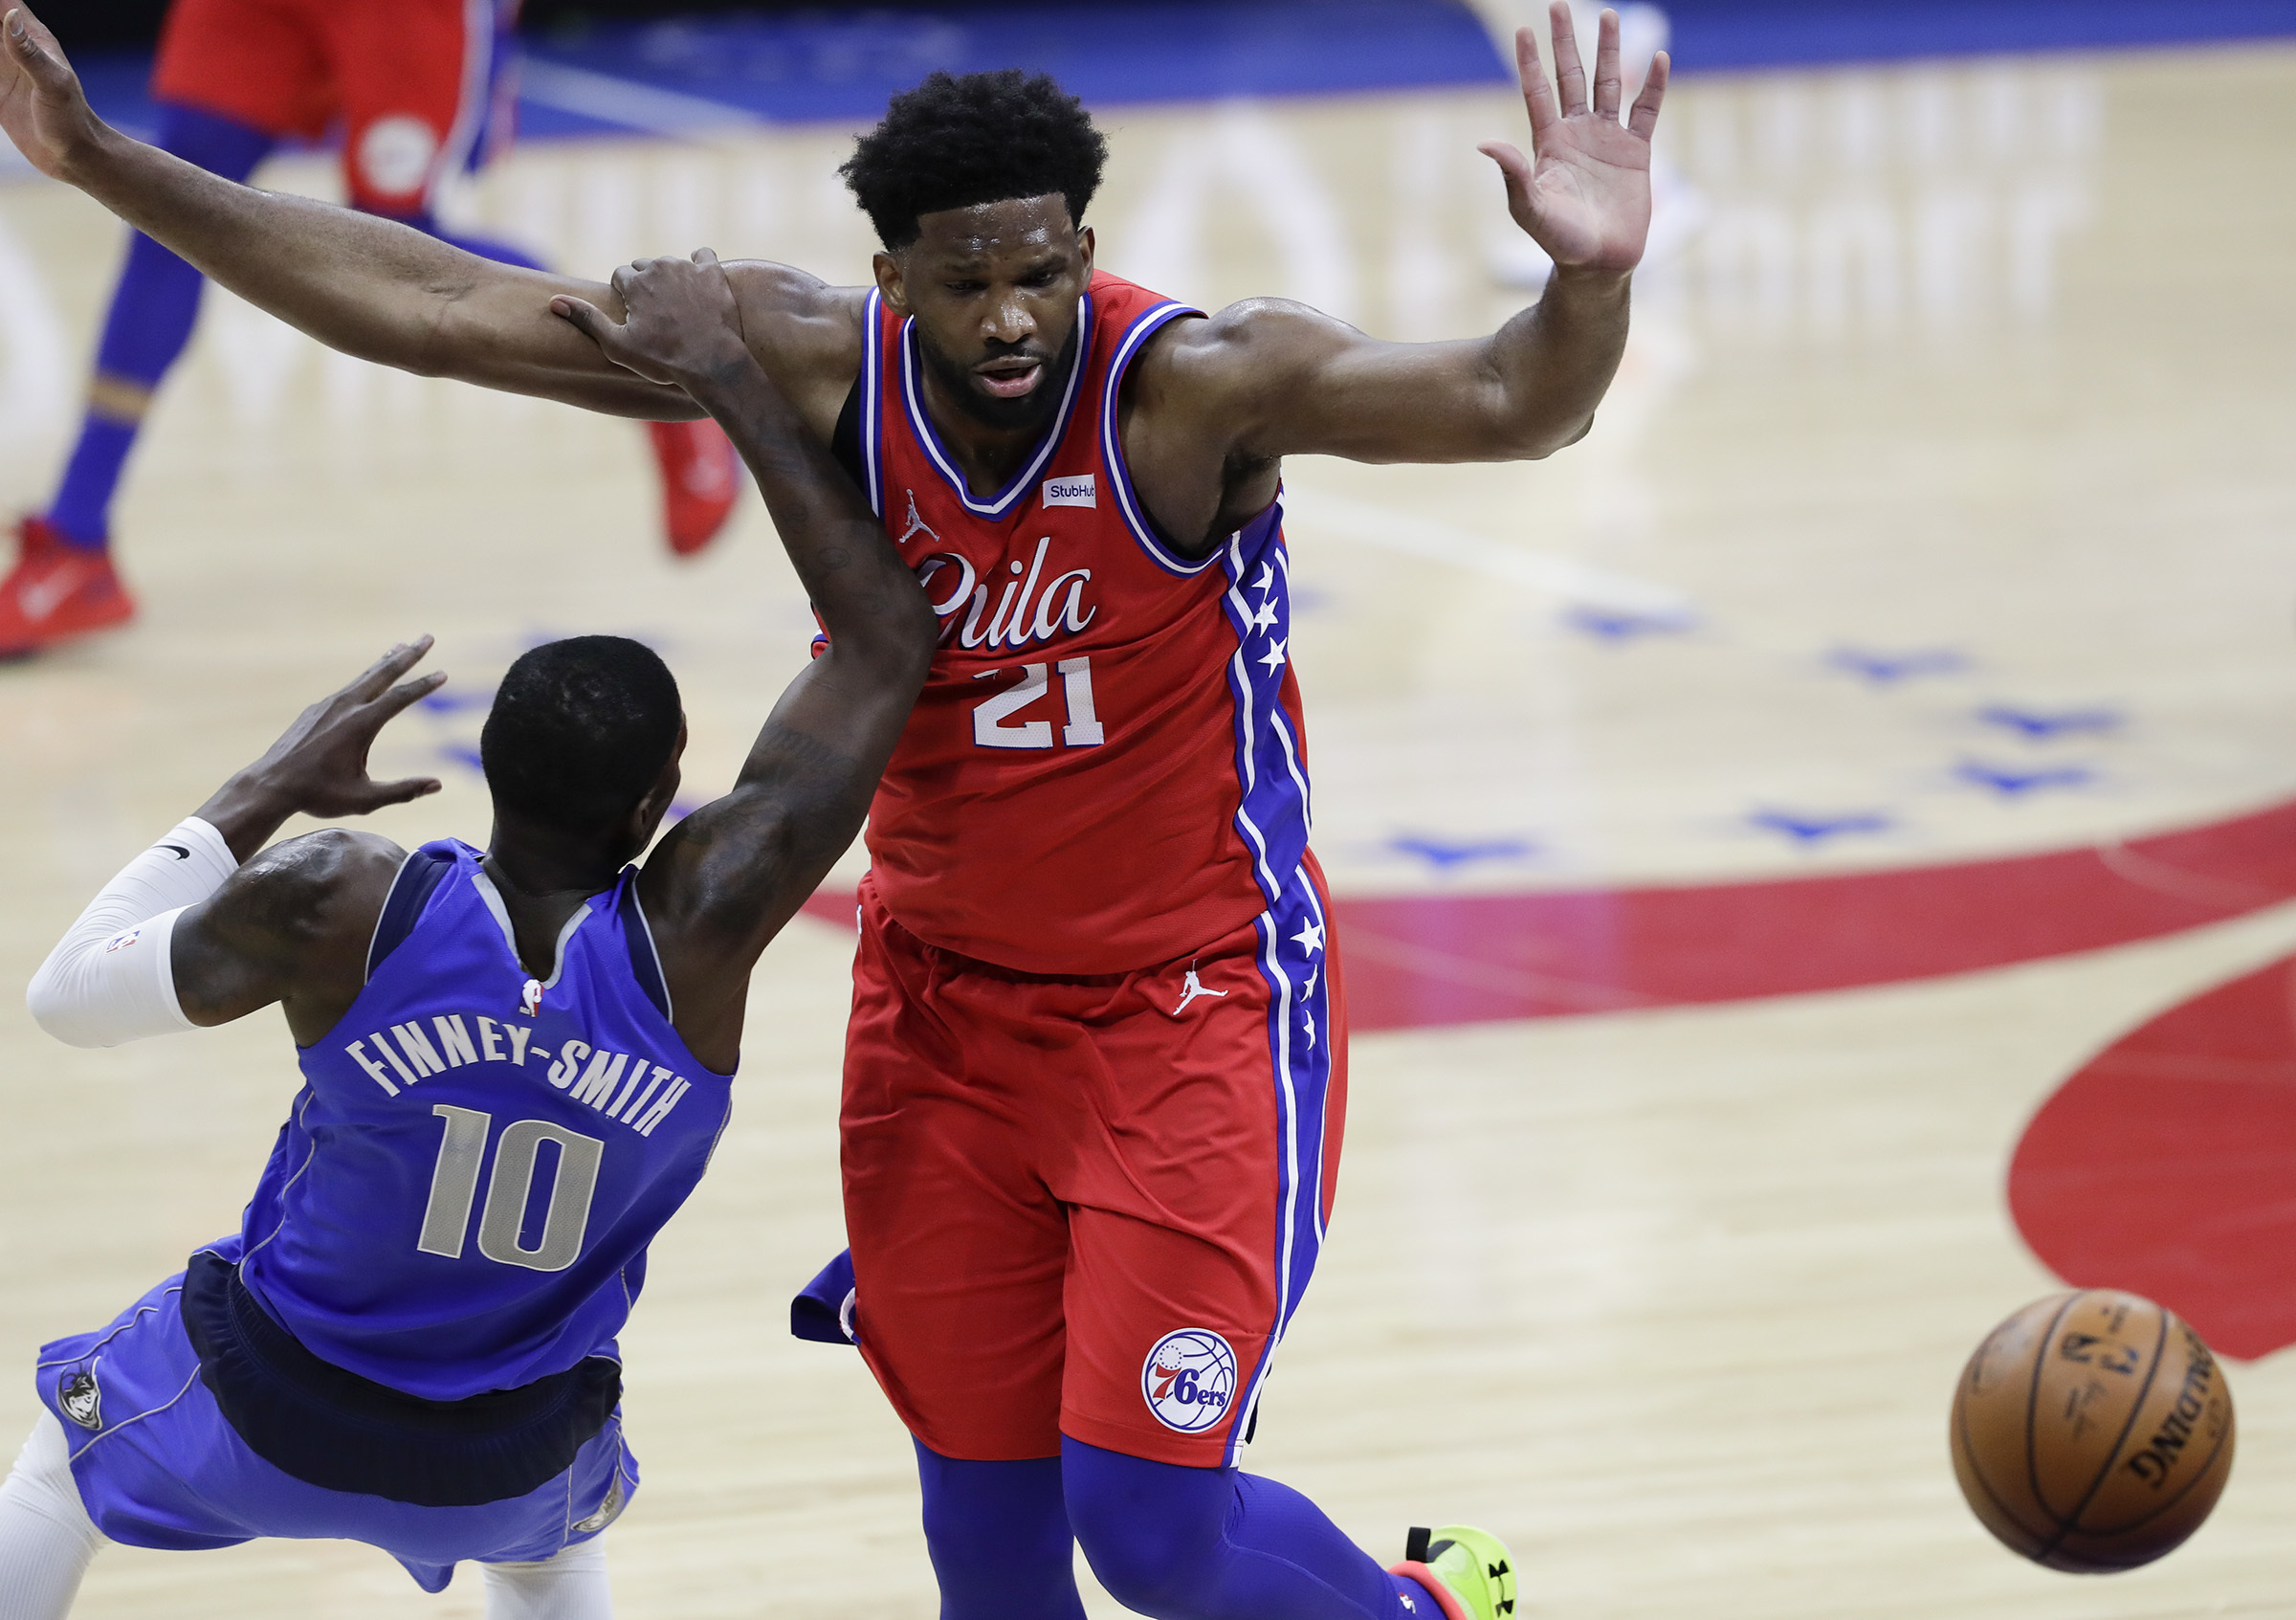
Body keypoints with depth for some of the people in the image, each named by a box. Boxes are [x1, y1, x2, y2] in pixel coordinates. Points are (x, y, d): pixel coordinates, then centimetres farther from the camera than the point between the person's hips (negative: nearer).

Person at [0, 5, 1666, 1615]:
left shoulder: (1197, 381, -22)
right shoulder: (819, 365, -12)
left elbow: (1503, 406, -36)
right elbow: (425, 306, -11)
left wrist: (1588, 286, -59)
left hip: (1193, 1010, -4)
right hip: (947, 1005, 4)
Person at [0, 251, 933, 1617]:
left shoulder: (339, 906, -28)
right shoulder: (699, 928, -27)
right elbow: (891, 643, -20)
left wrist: (266, 796, -3)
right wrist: (730, 376, -16)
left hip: (268, 1407, -1)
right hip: (508, 1465, 1)